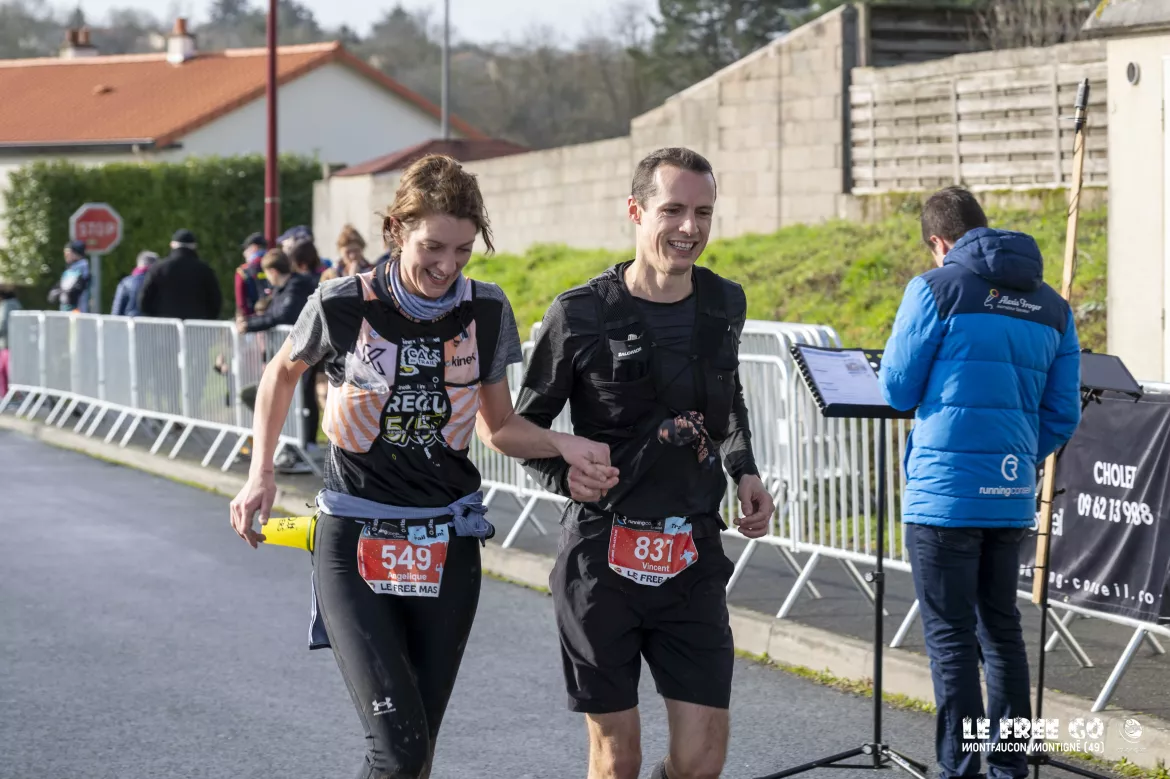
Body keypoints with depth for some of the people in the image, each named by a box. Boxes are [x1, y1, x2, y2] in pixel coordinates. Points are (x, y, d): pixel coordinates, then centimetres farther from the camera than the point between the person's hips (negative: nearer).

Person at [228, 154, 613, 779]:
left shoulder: (486, 311, -1)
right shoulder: (345, 304, -10)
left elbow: (499, 426, 10)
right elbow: (284, 372, 11)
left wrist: (563, 445, -9)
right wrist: (260, 474, 4)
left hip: (448, 550, 3)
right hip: (354, 545, -3)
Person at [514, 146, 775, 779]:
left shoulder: (724, 305, 6)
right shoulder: (581, 315, -8)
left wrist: (744, 470, 8)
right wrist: (563, 474, -17)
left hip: (693, 560, 3)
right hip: (602, 559, -3)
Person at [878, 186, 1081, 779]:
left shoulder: (937, 289, -7)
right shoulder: (1052, 306, 9)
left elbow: (898, 390, -3)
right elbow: (1062, 414, 8)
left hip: (945, 497, -6)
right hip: (1013, 498, 6)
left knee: (950, 640, -1)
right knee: (1002, 629, 18)